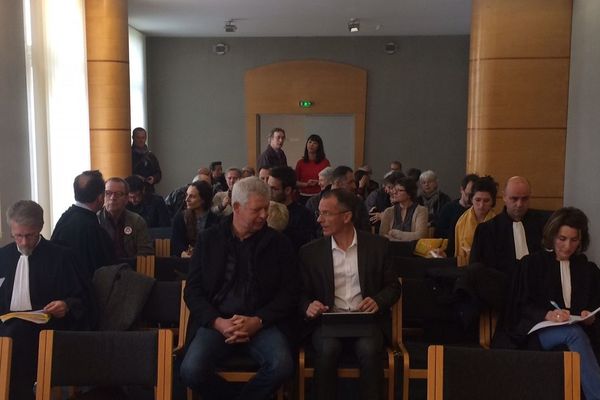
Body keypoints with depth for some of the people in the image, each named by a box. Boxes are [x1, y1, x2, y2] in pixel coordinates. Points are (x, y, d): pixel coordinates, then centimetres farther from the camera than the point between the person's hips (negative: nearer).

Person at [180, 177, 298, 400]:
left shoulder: (279, 243, 7)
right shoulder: (208, 239, 8)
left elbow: (289, 293, 3)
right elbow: (193, 291, 5)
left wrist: (257, 321, -13)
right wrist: (218, 322, -12)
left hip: (263, 323, 0)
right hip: (216, 321, 1)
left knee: (282, 366, -28)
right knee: (191, 371, -25)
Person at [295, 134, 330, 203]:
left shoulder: (325, 162, 2)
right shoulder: (300, 162, 7)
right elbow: (295, 182, 6)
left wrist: (318, 183, -13)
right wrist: (306, 184, -10)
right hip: (303, 197, 1)